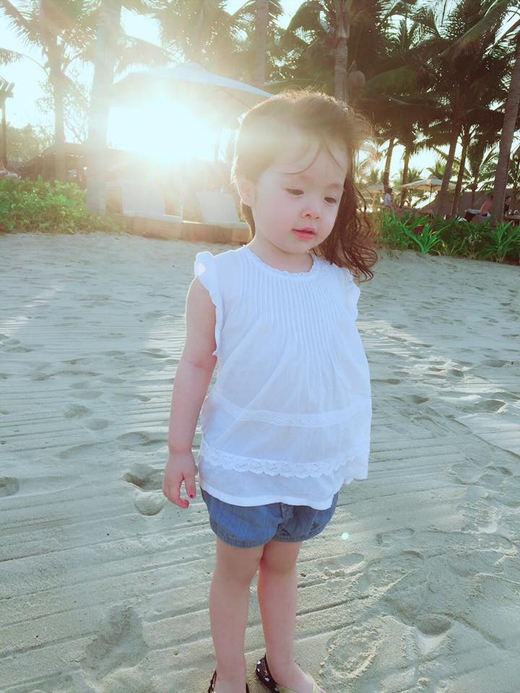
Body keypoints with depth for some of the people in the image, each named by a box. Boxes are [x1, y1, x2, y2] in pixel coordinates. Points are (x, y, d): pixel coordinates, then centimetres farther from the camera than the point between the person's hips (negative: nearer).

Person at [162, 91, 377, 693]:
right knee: (236, 570, 19)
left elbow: (347, 368, 4)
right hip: (242, 465, -3)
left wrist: (351, 450, 10)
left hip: (316, 464, 3)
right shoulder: (221, 279, -15)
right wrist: (179, 449, -4)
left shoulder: (339, 284, -6)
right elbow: (195, 365, -9)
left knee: (282, 564, 24)